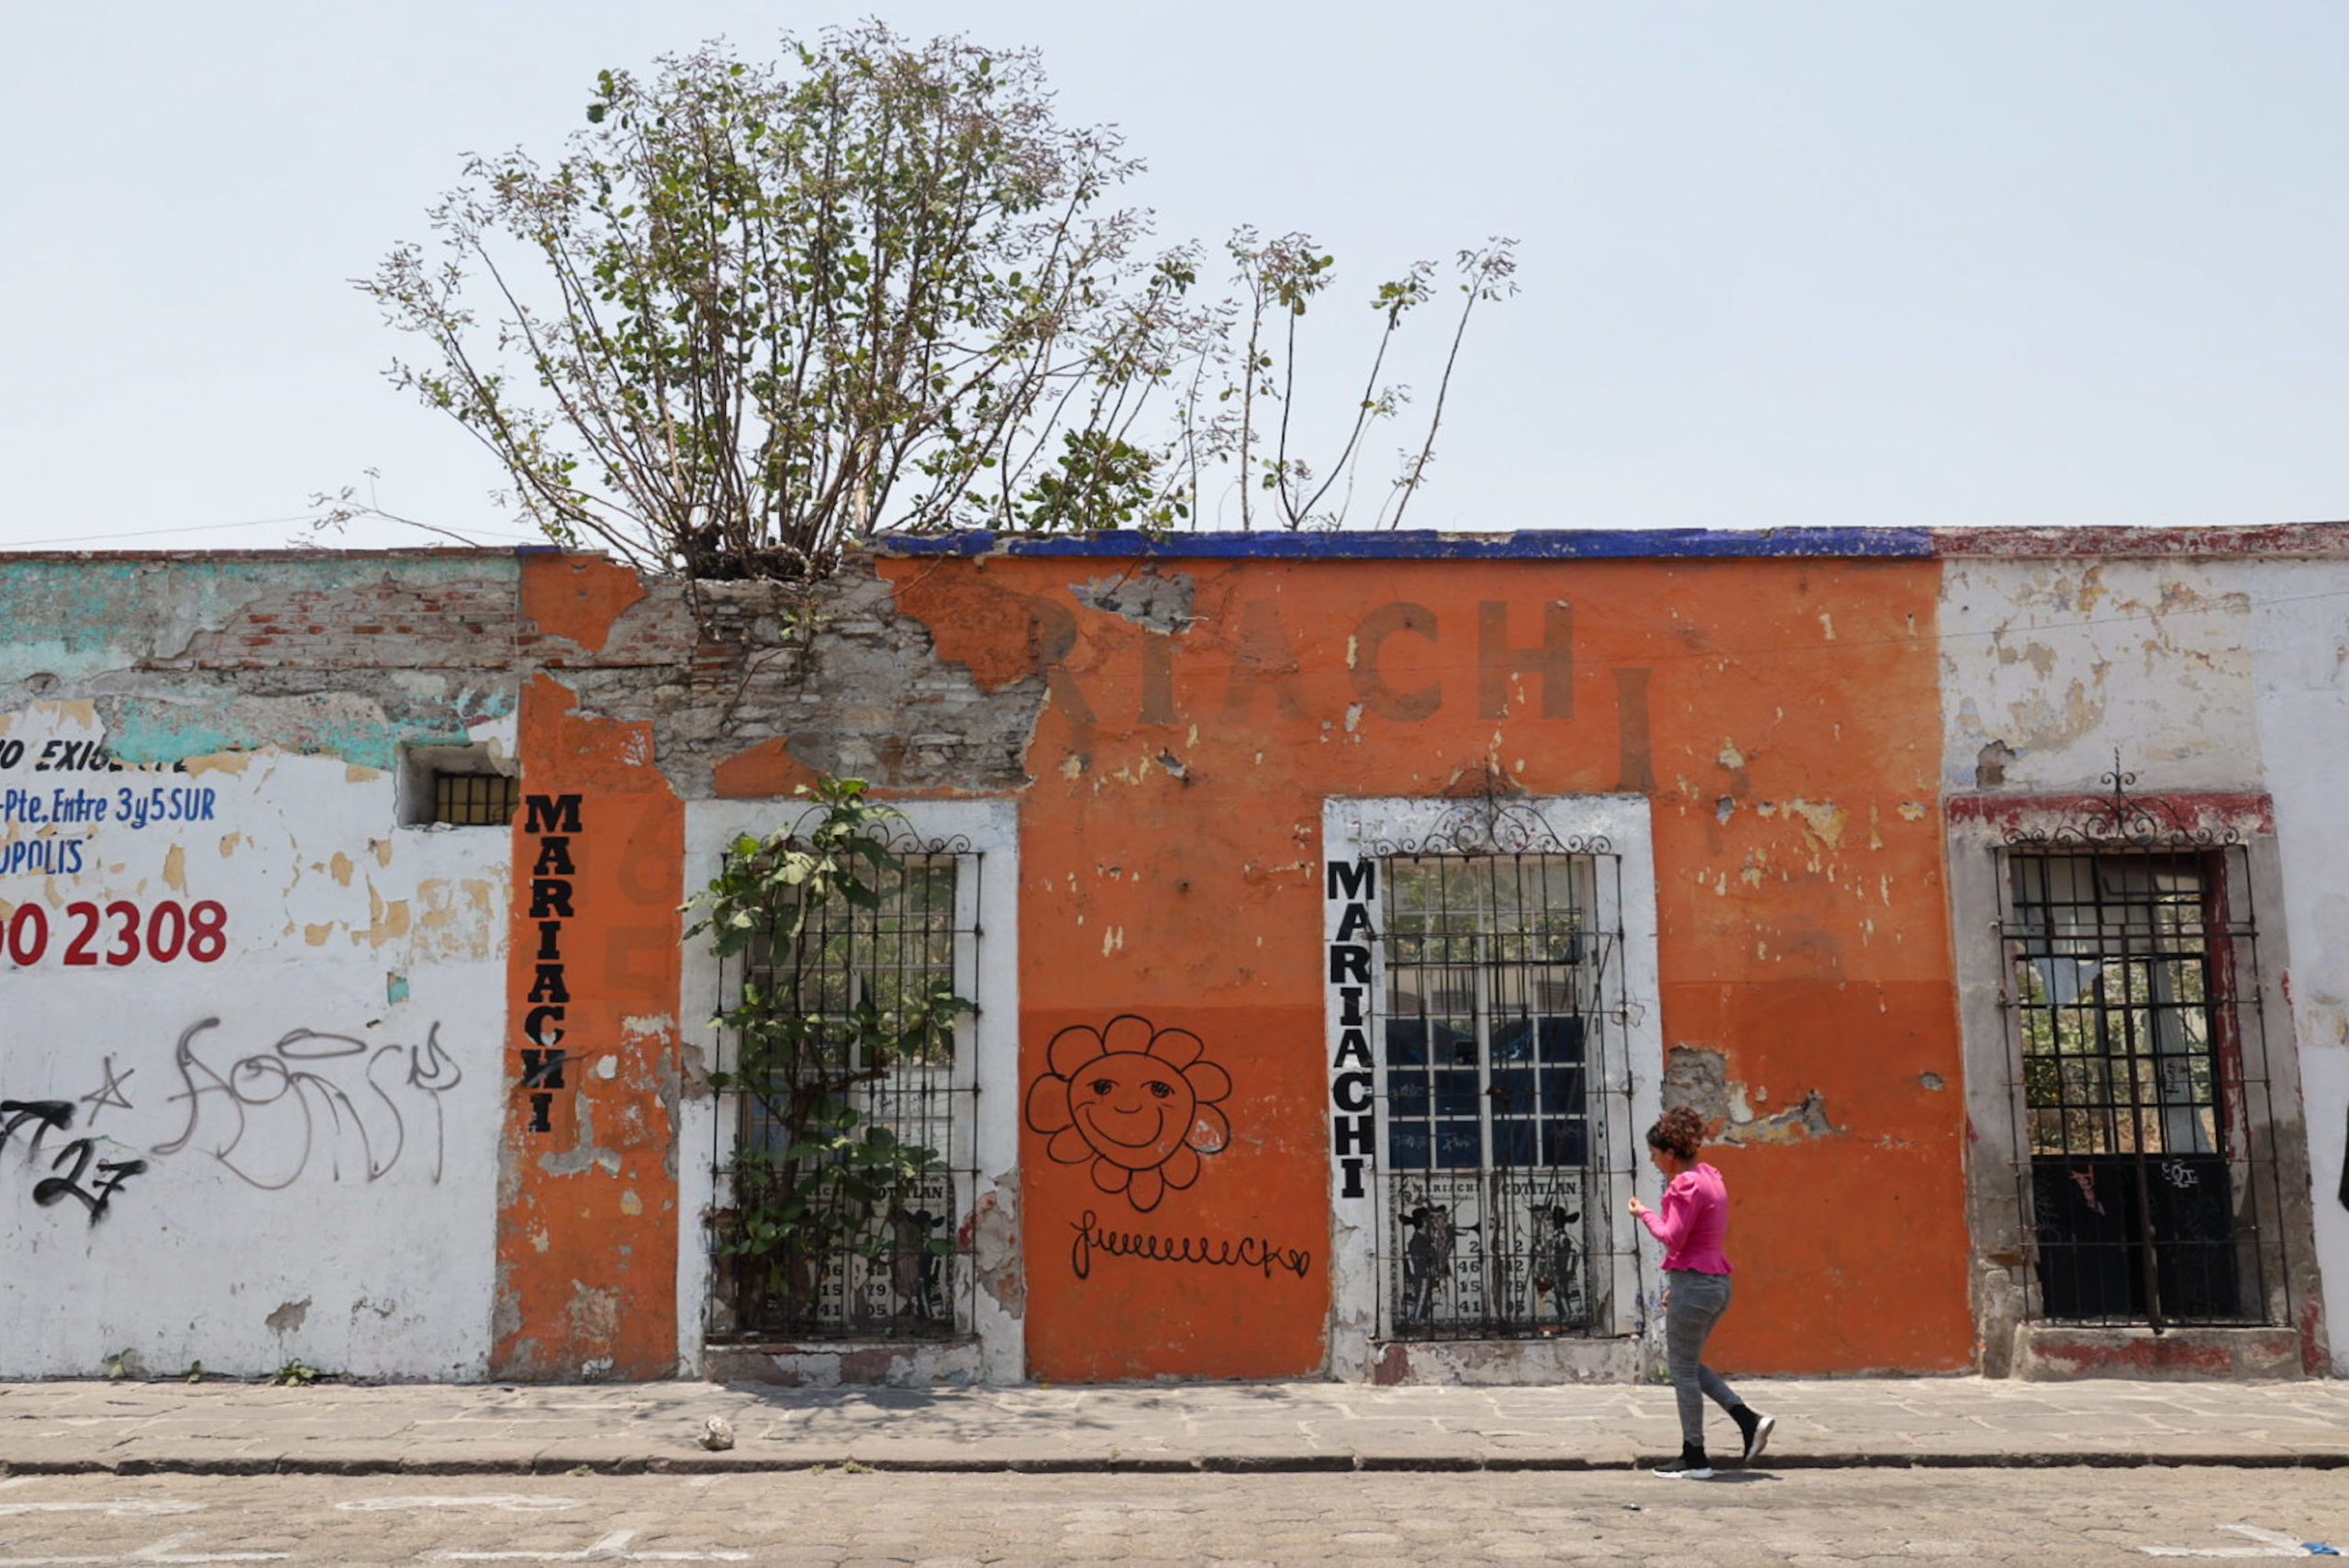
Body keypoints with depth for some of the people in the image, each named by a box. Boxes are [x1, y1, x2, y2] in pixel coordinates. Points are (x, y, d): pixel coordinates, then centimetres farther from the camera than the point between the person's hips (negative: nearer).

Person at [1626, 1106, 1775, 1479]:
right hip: (1717, 1281, 10)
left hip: (1693, 1285, -10)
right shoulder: (1710, 1176, 13)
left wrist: (1645, 1214, -5)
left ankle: (1694, 1459, 9)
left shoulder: (1686, 1184, -16)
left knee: (1683, 1370, 2)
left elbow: (1673, 1238, -22)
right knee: (1686, 1364, 20)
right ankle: (1749, 1420, 12)